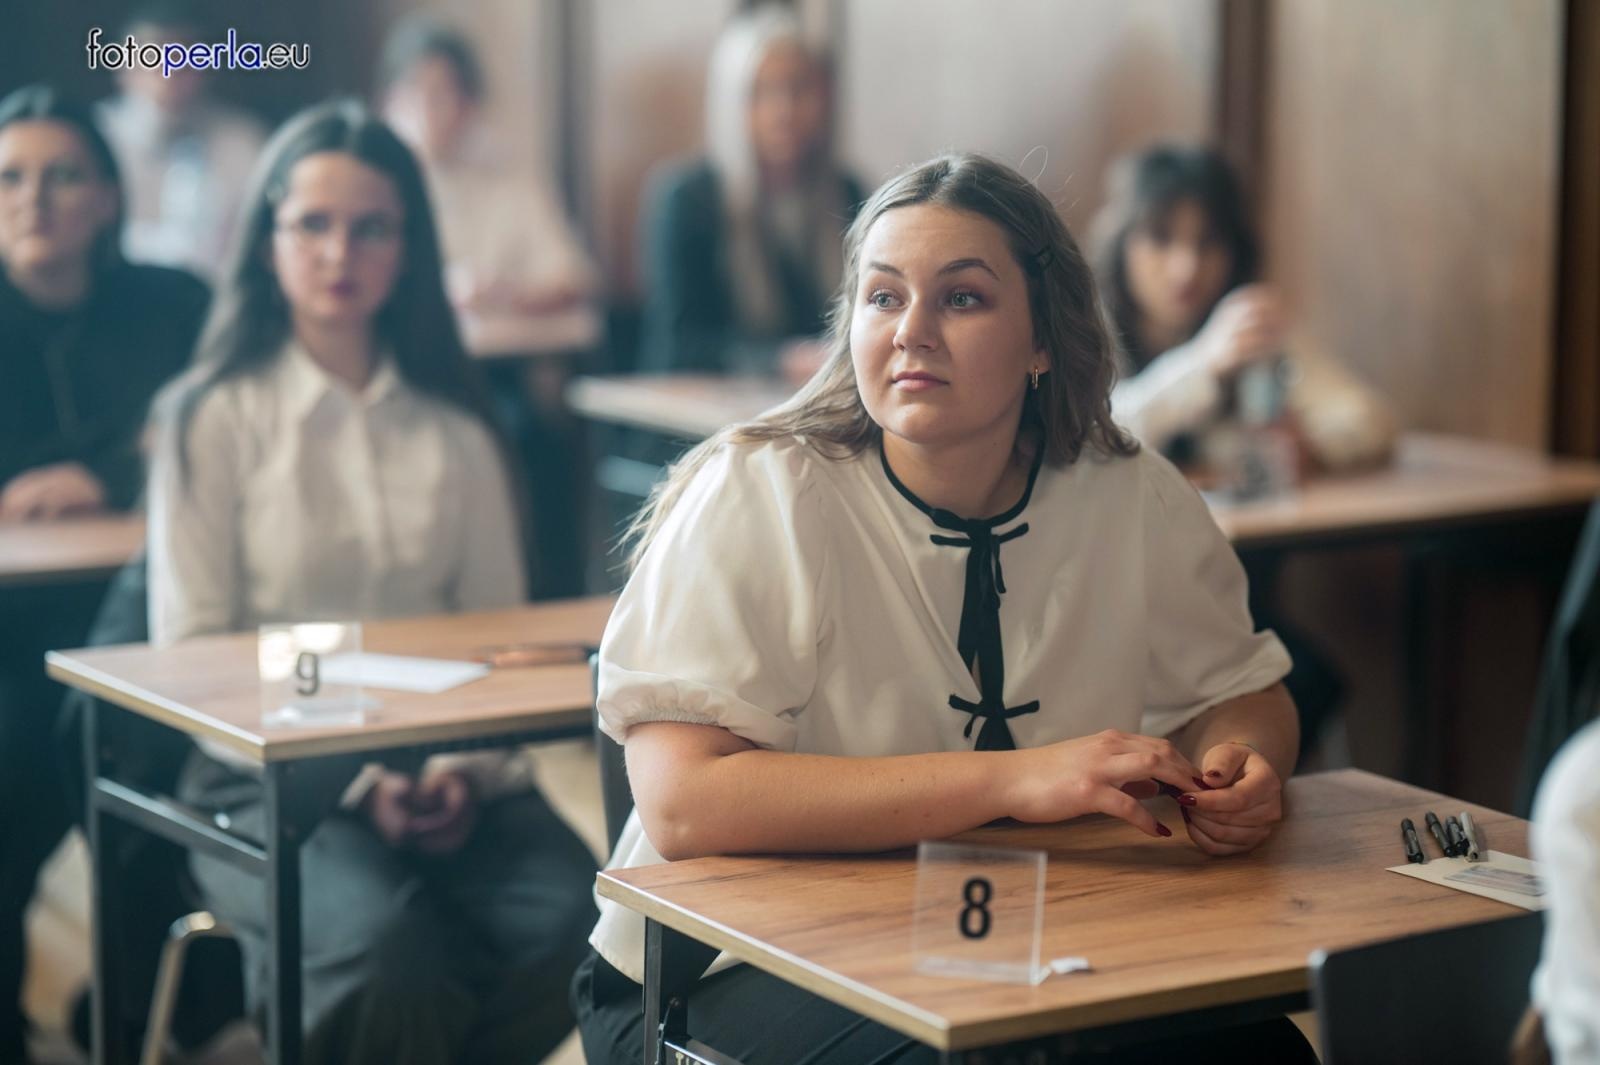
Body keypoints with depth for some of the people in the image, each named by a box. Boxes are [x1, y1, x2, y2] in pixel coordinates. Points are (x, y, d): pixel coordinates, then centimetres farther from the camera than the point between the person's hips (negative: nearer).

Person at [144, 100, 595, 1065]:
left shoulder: (453, 427, 13)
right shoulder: (216, 418, 3)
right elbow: (191, 652, -2)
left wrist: (464, 768, -10)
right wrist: (358, 776, -14)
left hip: (448, 777, 3)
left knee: (580, 930, -28)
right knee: (392, 958, -35)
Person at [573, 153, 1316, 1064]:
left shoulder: (1137, 502, 0)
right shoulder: (755, 499, -14)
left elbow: (1241, 693, 16)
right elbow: (681, 804, -25)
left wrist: (1239, 767, -11)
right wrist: (1015, 779, -29)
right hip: (737, 975, -4)